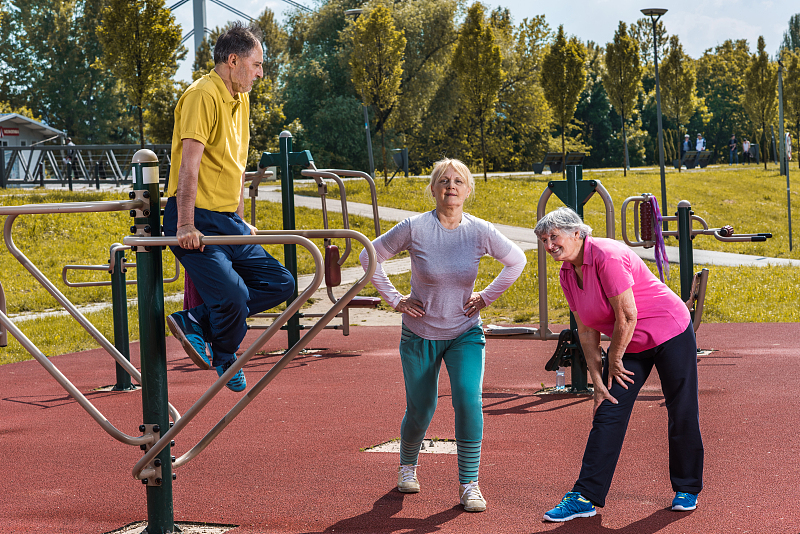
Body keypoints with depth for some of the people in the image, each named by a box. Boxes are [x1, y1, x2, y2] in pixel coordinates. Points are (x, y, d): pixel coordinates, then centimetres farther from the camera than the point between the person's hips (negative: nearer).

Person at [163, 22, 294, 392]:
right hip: (196, 222, -9)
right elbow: (189, 163, -21)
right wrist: (186, 226, -27)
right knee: (233, 295, -22)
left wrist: (240, 221, 21)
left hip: (226, 222, 9)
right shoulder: (203, 95, -13)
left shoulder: (240, 99, 16)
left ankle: (195, 322, 3)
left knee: (280, 283, 4)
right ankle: (225, 360, 10)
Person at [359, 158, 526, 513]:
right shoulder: (414, 228, -15)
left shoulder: (480, 231, -9)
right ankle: (407, 466, 42)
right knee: (420, 410, 10)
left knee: (468, 400, -19)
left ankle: (469, 484, -6)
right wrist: (394, 299, -6)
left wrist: (486, 297, 3)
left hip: (465, 334, 1)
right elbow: (370, 257, -3)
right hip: (419, 335, -1)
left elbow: (516, 262, 8)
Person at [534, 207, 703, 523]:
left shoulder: (607, 256, -25)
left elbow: (627, 315, -24)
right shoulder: (567, 274, 0)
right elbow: (587, 331, 3)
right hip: (628, 344, 7)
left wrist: (614, 360, -11)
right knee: (607, 415, -2)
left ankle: (687, 489, 22)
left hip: (670, 334, -7)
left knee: (683, 414, 3)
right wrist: (599, 381, -1)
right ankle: (585, 497, -2)